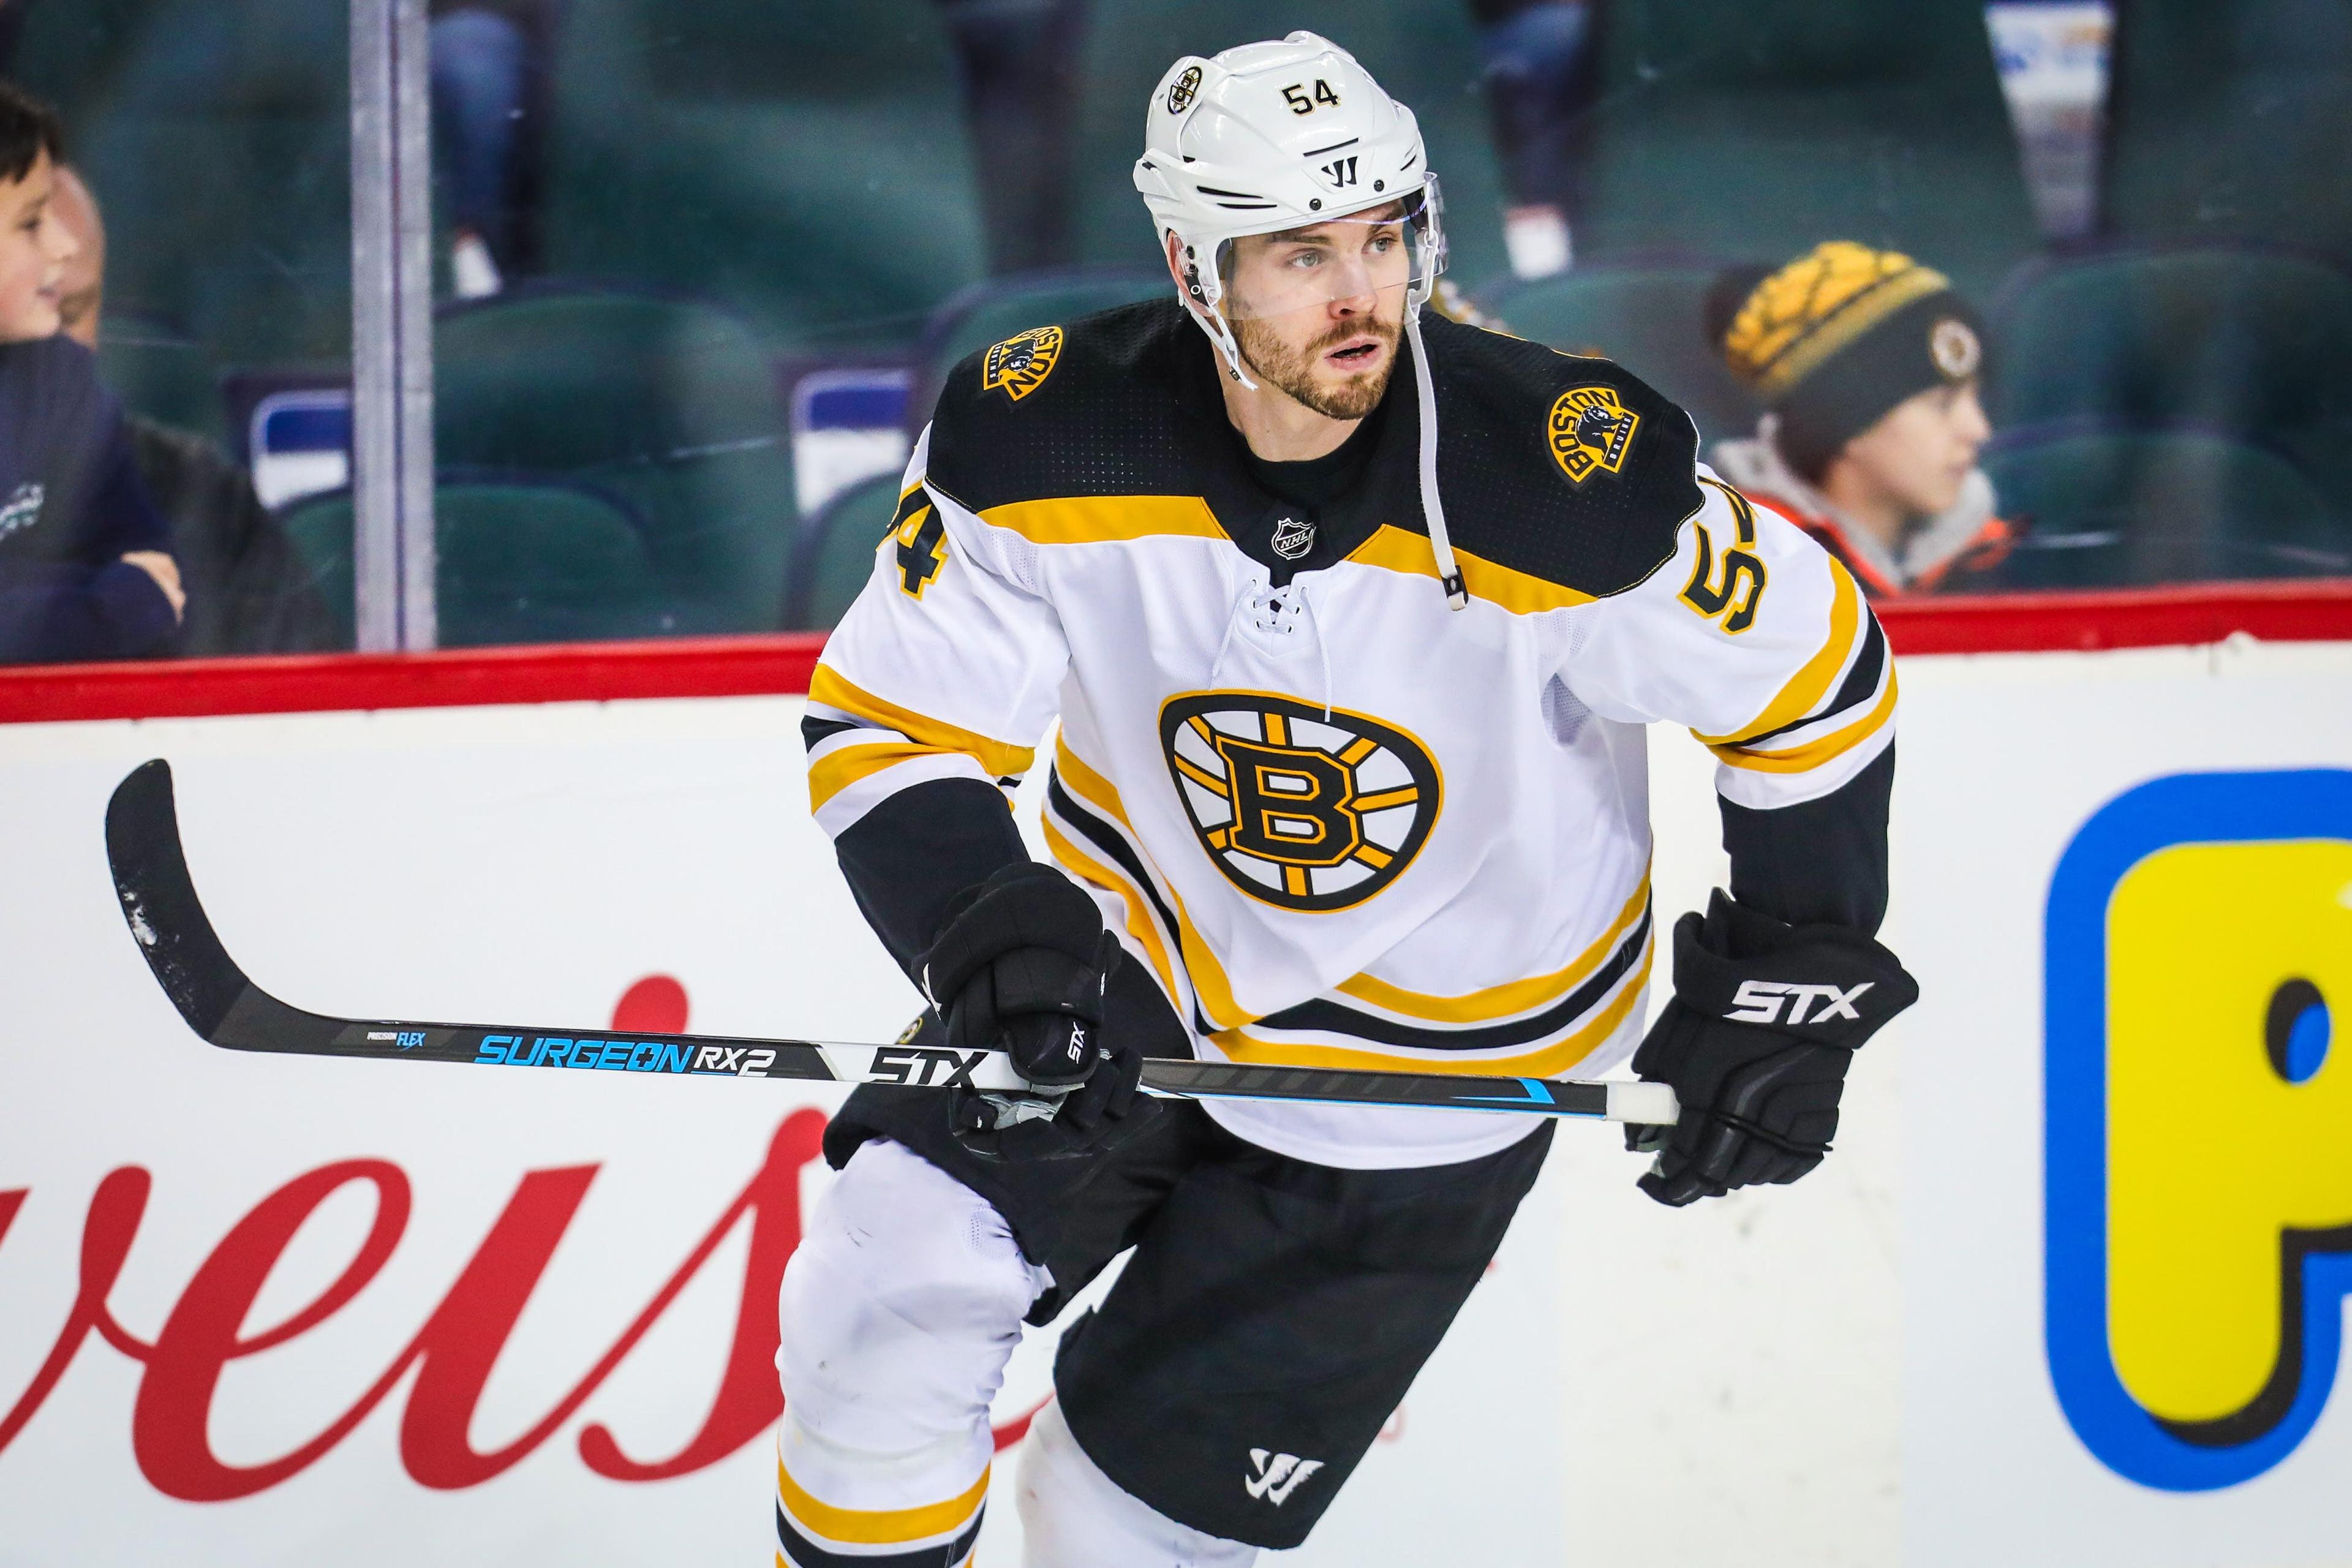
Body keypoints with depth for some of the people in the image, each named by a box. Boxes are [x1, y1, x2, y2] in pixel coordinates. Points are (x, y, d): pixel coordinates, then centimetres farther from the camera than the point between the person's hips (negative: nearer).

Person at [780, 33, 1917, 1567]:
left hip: (1436, 1058, -2)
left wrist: (1789, 987, -6)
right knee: (893, 1284, -18)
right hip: (1141, 965, 2)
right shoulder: (1045, 436, -20)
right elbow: (887, 728, -12)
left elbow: (1814, 678, -11)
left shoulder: (1569, 482, -27)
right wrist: (988, 924, -31)